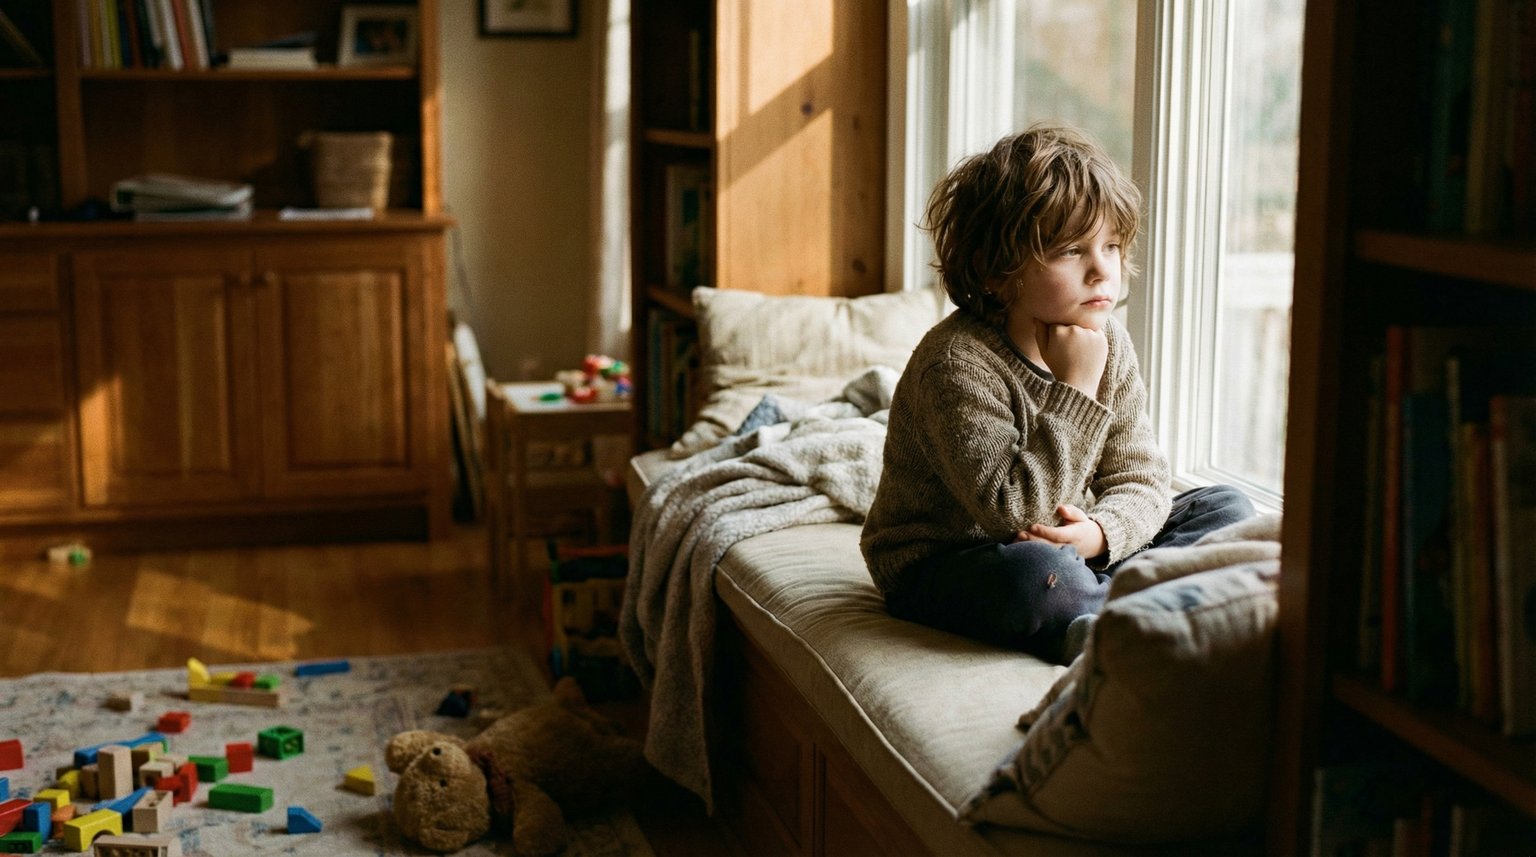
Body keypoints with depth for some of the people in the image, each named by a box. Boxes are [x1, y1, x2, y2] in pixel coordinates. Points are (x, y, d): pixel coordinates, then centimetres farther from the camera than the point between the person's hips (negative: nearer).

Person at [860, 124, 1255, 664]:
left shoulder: (1110, 344, -2)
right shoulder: (958, 363, -25)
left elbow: (1140, 479, -1)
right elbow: (1010, 510, -30)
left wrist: (1100, 531, -25)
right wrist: (1075, 390, -30)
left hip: (1066, 549, 8)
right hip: (941, 567, -7)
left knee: (1228, 510, -1)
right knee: (1036, 573, -41)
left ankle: (1096, 617, -20)